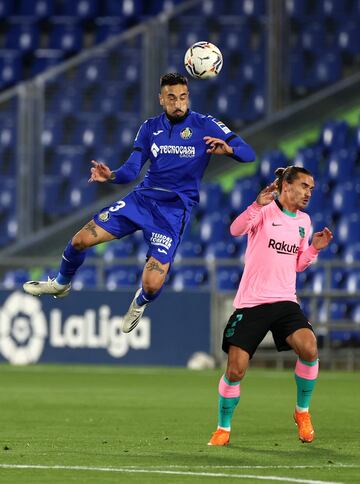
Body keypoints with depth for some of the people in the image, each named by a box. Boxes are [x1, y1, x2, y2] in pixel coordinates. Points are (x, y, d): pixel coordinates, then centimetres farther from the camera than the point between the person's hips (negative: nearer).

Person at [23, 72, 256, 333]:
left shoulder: (204, 125, -7)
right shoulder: (150, 128, 5)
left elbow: (248, 154, -11)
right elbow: (131, 170, 4)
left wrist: (228, 148, -34)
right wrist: (111, 176, -19)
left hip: (175, 210, -4)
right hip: (142, 197, 4)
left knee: (152, 285, -16)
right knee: (81, 240, -4)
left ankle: (140, 303, 24)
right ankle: (61, 284, 28)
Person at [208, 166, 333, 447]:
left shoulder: (304, 221, 13)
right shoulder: (266, 210, -4)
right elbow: (236, 230, -23)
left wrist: (314, 248, 4)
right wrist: (258, 205, -38)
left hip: (285, 301, 4)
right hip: (250, 302, -4)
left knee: (309, 348, -22)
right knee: (236, 370, -7)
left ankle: (302, 412, -1)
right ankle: (223, 429, 14)